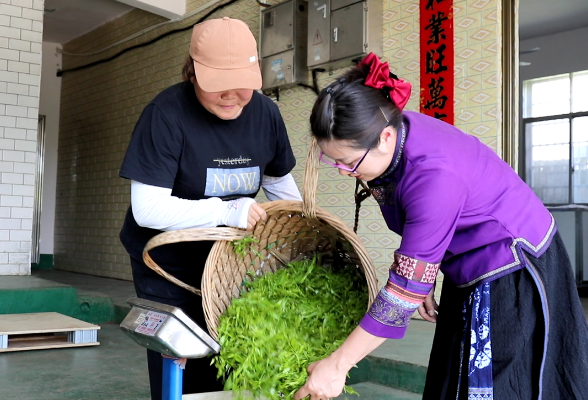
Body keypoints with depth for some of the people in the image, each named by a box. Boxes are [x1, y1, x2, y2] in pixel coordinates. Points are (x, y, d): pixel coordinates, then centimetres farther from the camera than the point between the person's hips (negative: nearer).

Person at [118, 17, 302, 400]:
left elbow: (280, 182, 10)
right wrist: (226, 212, -33)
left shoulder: (265, 113, -6)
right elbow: (147, 209, -25)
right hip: (168, 268, -4)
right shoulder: (166, 114, -22)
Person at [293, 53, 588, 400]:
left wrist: (337, 365, -25)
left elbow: (406, 289, -31)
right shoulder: (388, 135, -11)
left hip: (513, 275, -8)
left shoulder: (433, 175, -34)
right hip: (471, 273, 8)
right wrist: (422, 280, 6)